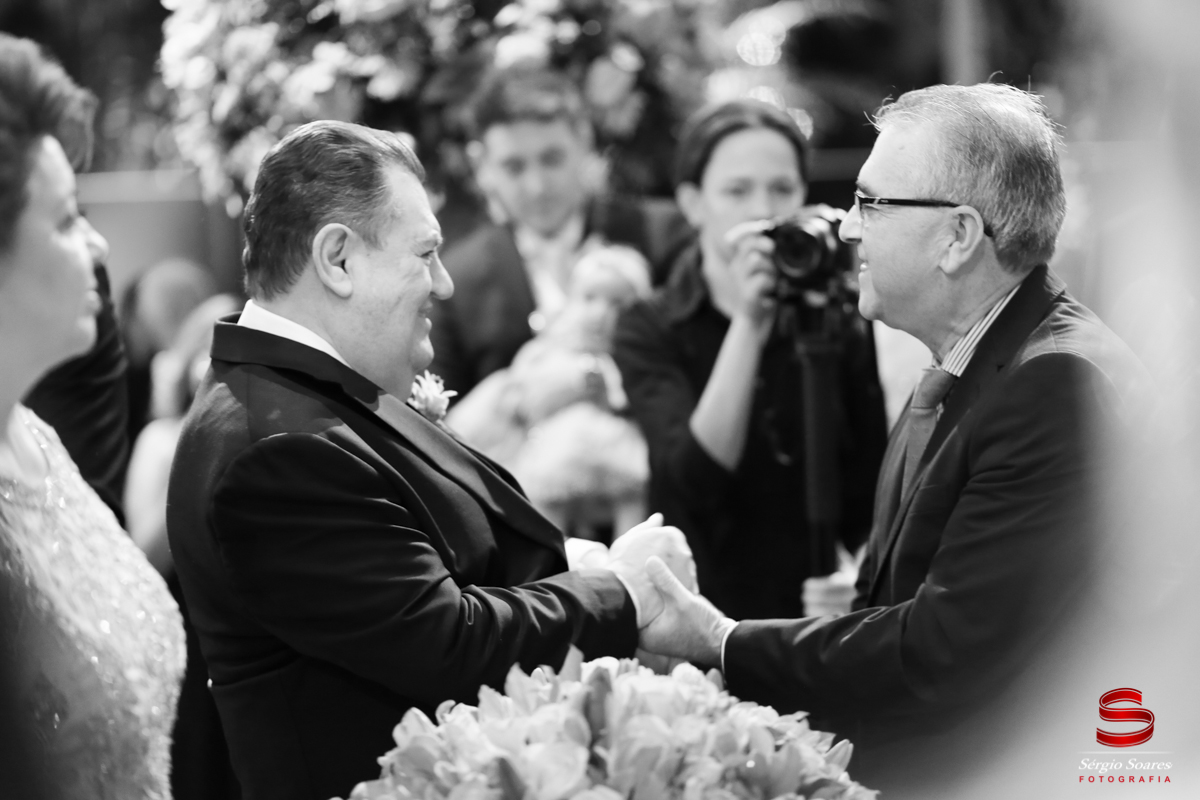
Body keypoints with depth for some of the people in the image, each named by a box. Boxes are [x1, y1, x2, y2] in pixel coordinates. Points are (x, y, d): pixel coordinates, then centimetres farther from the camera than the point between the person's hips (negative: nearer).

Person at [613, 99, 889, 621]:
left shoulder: (840, 328, 1)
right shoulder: (650, 333, -2)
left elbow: (866, 503, 3)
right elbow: (696, 478, -18)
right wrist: (747, 326, -22)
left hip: (811, 611, 1)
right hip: (691, 612, -1)